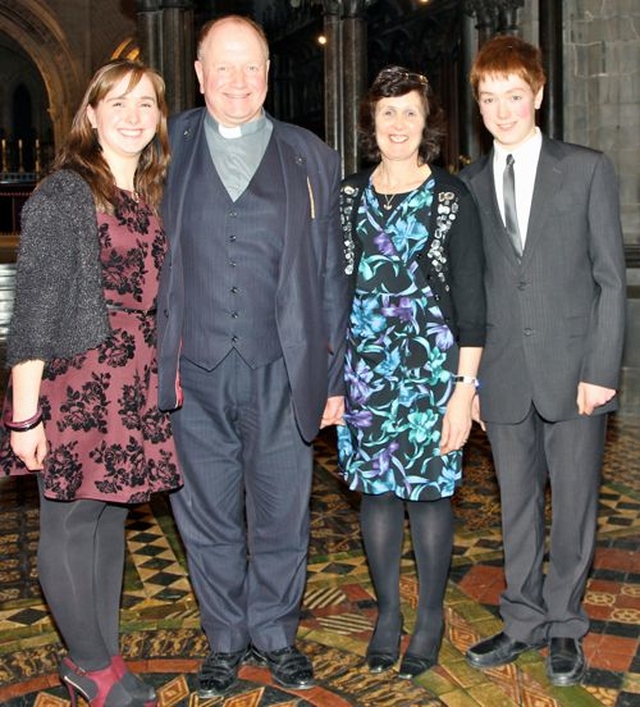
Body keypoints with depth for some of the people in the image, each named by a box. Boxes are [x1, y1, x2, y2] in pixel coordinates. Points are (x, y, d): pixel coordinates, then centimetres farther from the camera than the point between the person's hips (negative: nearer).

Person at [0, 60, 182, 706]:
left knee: (111, 518, 14)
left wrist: (167, 380, 11)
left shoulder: (154, 196, 12)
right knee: (71, 522, 4)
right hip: (75, 381, -7)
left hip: (137, 386, 7)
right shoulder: (62, 193, -8)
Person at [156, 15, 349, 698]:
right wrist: (154, 363, -1)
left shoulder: (310, 156, 7)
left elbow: (330, 275, 7)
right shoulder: (168, 146, 7)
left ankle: (275, 633, 32)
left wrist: (333, 376, 4)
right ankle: (224, 640, 32)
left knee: (281, 518, 9)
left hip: (281, 373, 0)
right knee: (208, 520, 12)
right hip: (194, 372, 1)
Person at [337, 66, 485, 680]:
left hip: (432, 365, -3)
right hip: (365, 368, 3)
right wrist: (332, 374, 6)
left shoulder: (451, 197, -3)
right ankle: (387, 611, 27)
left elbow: (470, 302, -5)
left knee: (428, 489, 5)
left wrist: (464, 390, -10)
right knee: (375, 487, 10)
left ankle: (430, 617, 24)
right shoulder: (349, 195, 7)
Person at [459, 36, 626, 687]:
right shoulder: (468, 184, 9)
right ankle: (523, 621, 28)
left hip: (574, 370, -2)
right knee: (516, 505, 12)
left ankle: (563, 627, 25)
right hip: (504, 376, 2)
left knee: (574, 505, 8)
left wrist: (601, 370, -9)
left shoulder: (587, 169, 2)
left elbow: (610, 277, -1)